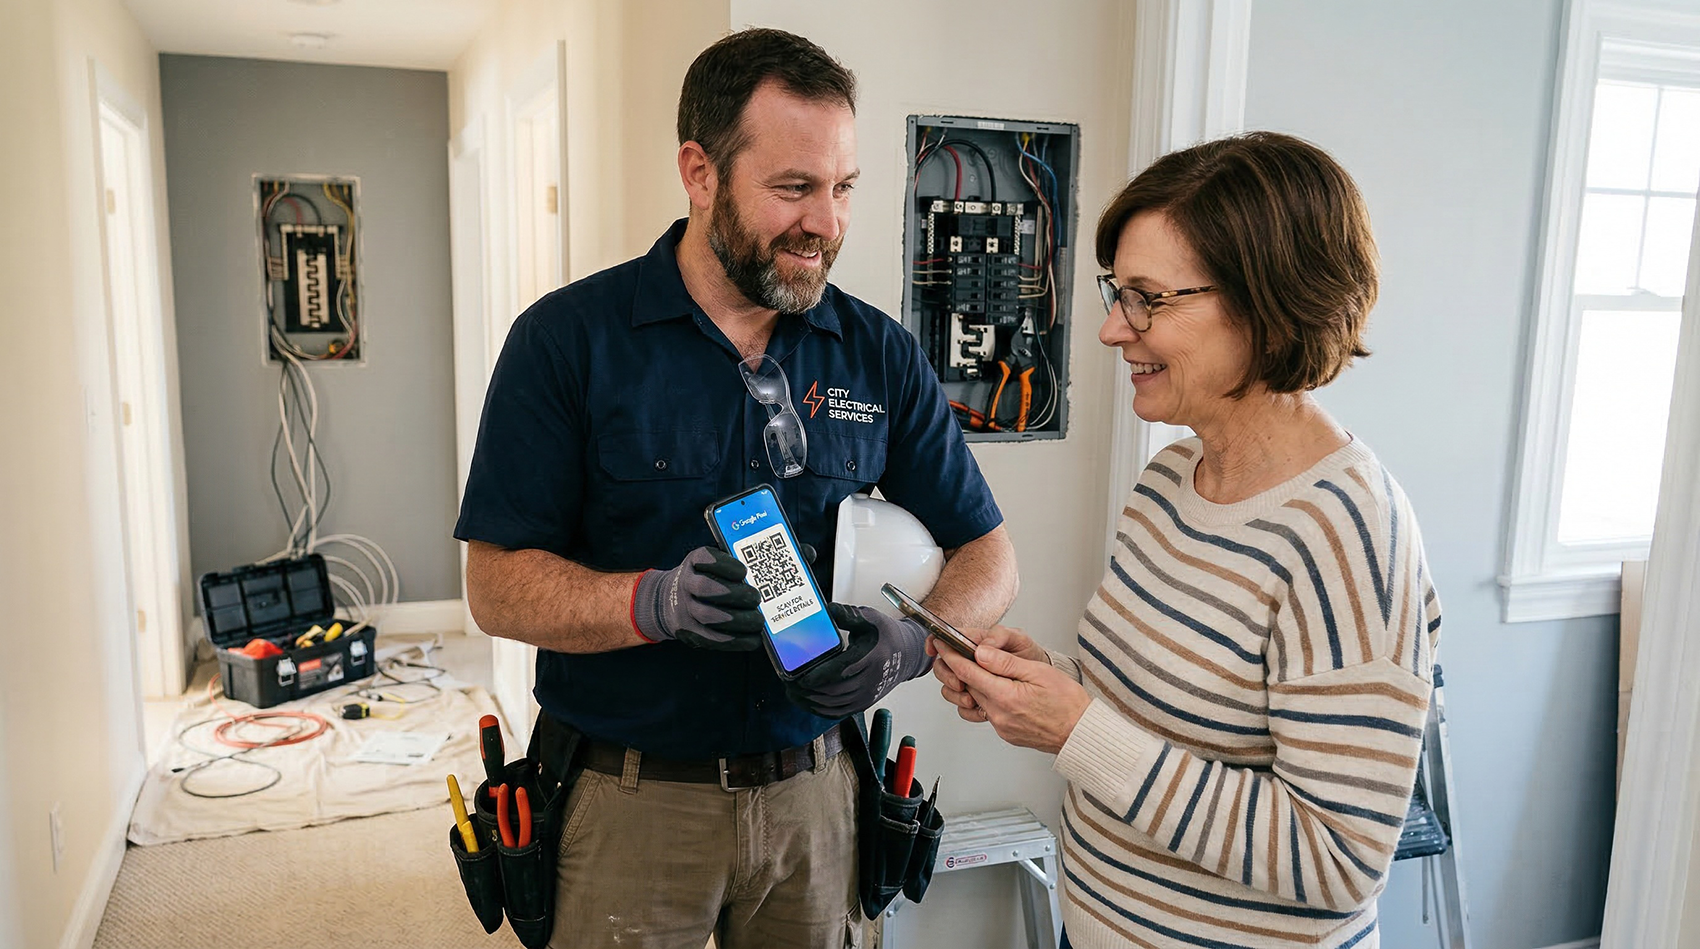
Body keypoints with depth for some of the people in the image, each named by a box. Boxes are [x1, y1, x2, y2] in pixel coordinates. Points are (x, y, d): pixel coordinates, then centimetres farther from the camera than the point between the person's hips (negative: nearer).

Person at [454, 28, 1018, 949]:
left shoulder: (880, 353, -2)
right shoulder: (567, 338, -9)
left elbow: (987, 557, 2)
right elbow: (496, 585, -10)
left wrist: (913, 640, -20)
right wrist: (656, 603, -28)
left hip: (811, 792, 3)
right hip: (627, 797, -2)